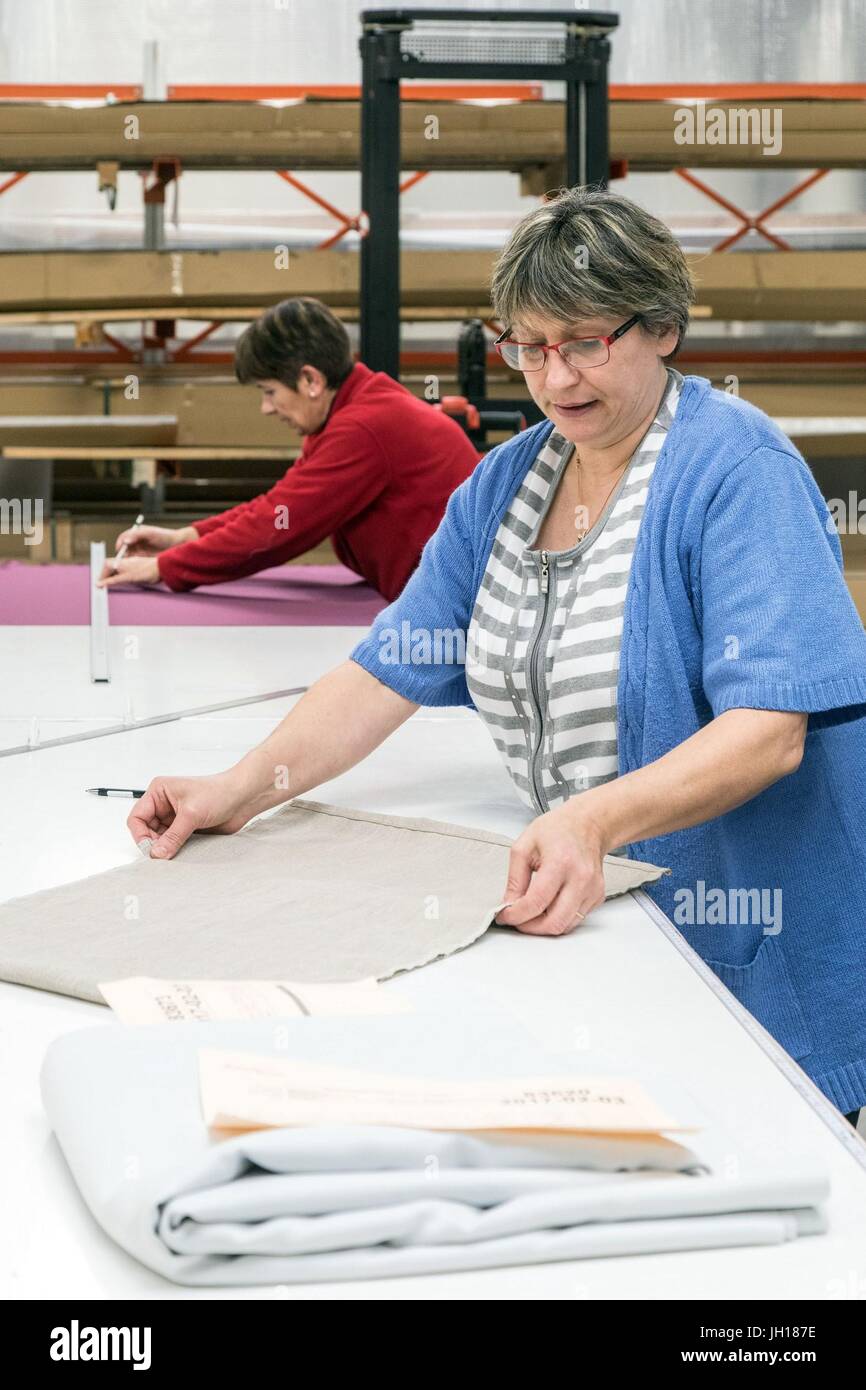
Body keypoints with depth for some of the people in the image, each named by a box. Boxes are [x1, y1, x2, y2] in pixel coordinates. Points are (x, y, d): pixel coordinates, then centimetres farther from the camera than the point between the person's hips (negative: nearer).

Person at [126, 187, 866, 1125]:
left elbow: (770, 731, -25)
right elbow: (389, 671, 4)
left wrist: (595, 820, -41)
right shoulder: (503, 482, 7)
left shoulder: (741, 474, -16)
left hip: (747, 948, -5)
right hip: (584, 909, 6)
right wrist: (241, 789, -11)